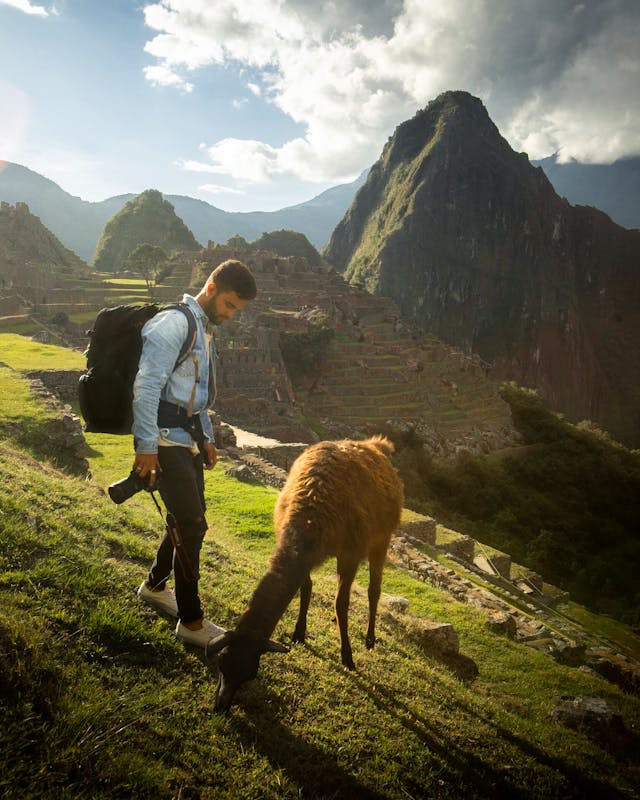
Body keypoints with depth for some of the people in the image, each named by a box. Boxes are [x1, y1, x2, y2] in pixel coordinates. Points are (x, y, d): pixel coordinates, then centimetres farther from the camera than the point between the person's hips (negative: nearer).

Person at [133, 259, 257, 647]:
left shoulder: (205, 329, 17)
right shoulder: (173, 323, -13)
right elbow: (146, 386, -20)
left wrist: (207, 437, 23)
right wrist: (146, 447, -22)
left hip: (189, 437, 9)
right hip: (166, 440, -9)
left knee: (189, 520, 16)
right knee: (192, 524, -8)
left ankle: (155, 585, 38)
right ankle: (192, 622, 5)